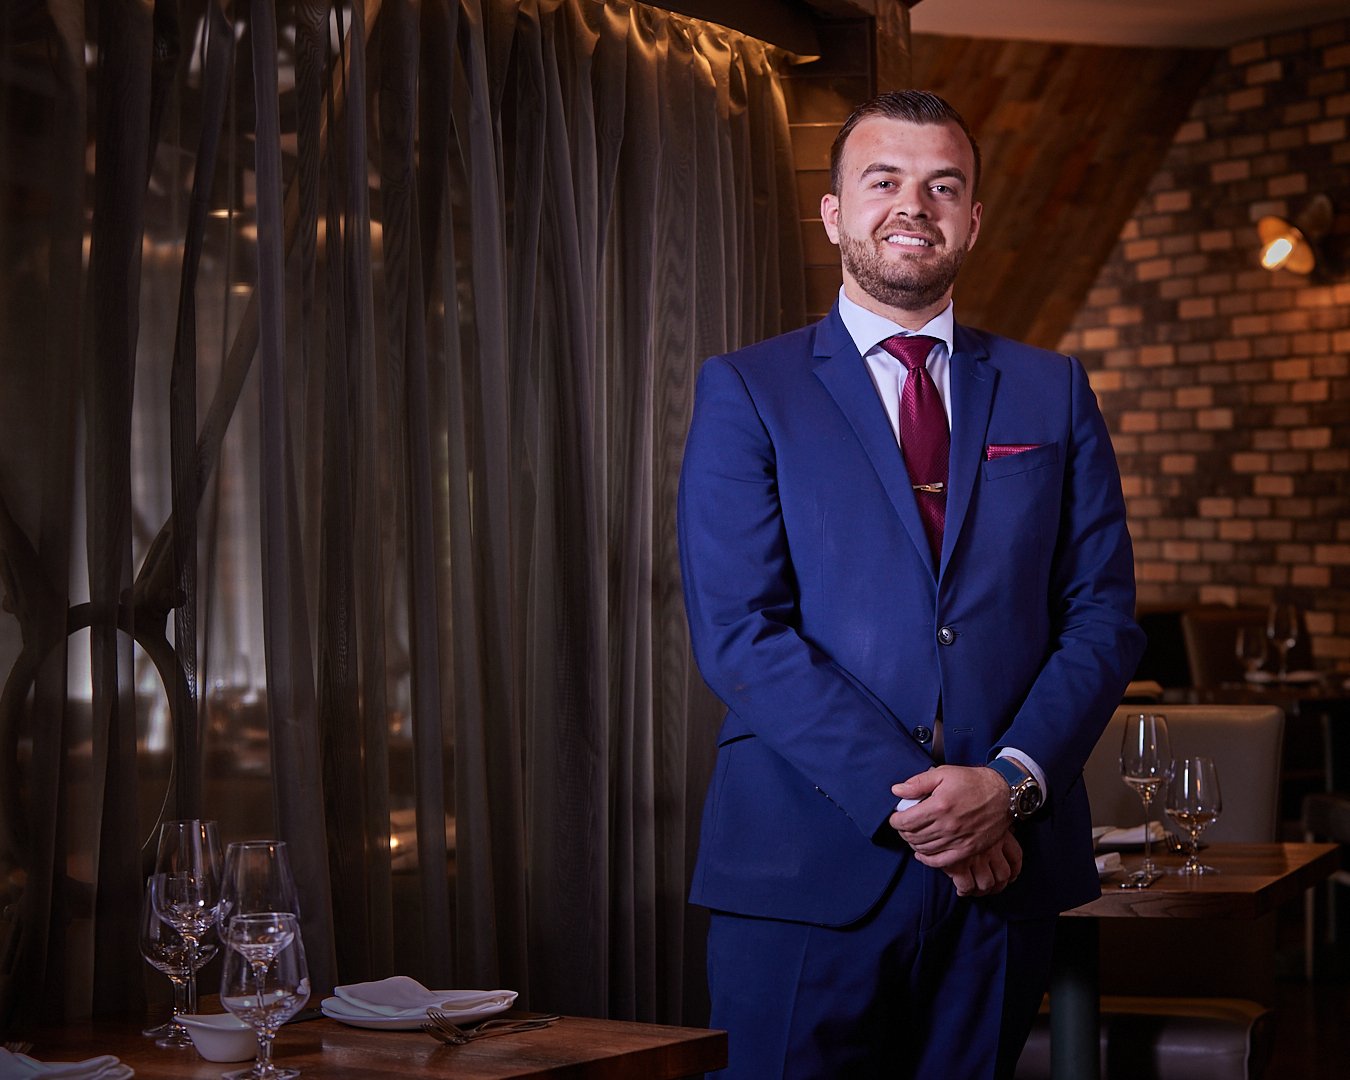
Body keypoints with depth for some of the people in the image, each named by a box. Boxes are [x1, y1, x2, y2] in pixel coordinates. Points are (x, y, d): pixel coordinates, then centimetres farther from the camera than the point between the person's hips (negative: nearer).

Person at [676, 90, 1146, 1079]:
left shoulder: (1053, 394, 12)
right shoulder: (747, 392, 2)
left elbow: (1104, 615, 6)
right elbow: (737, 629, -7)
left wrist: (1013, 780, -11)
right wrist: (905, 799, -14)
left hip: (1006, 862, 3)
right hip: (807, 867, -2)